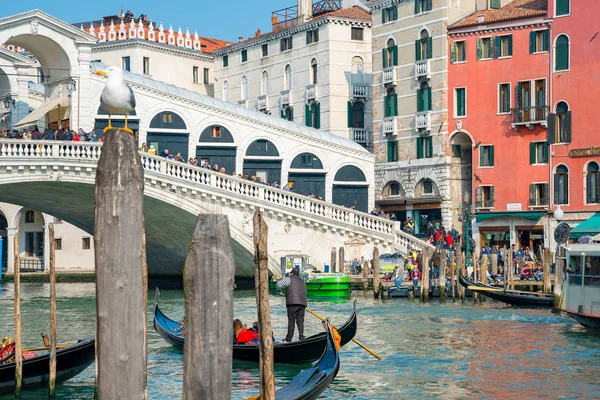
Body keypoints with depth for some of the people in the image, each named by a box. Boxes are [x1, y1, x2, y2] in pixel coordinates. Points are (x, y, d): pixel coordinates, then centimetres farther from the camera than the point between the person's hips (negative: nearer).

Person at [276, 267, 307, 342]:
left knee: (291, 321, -1)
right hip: (302, 303, 5)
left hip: (292, 303, -5)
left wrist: (279, 291, 10)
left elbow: (279, 283, -8)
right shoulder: (302, 282, 26)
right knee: (300, 321, 7)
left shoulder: (289, 279, 6)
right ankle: (301, 336, -6)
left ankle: (289, 338, 0)